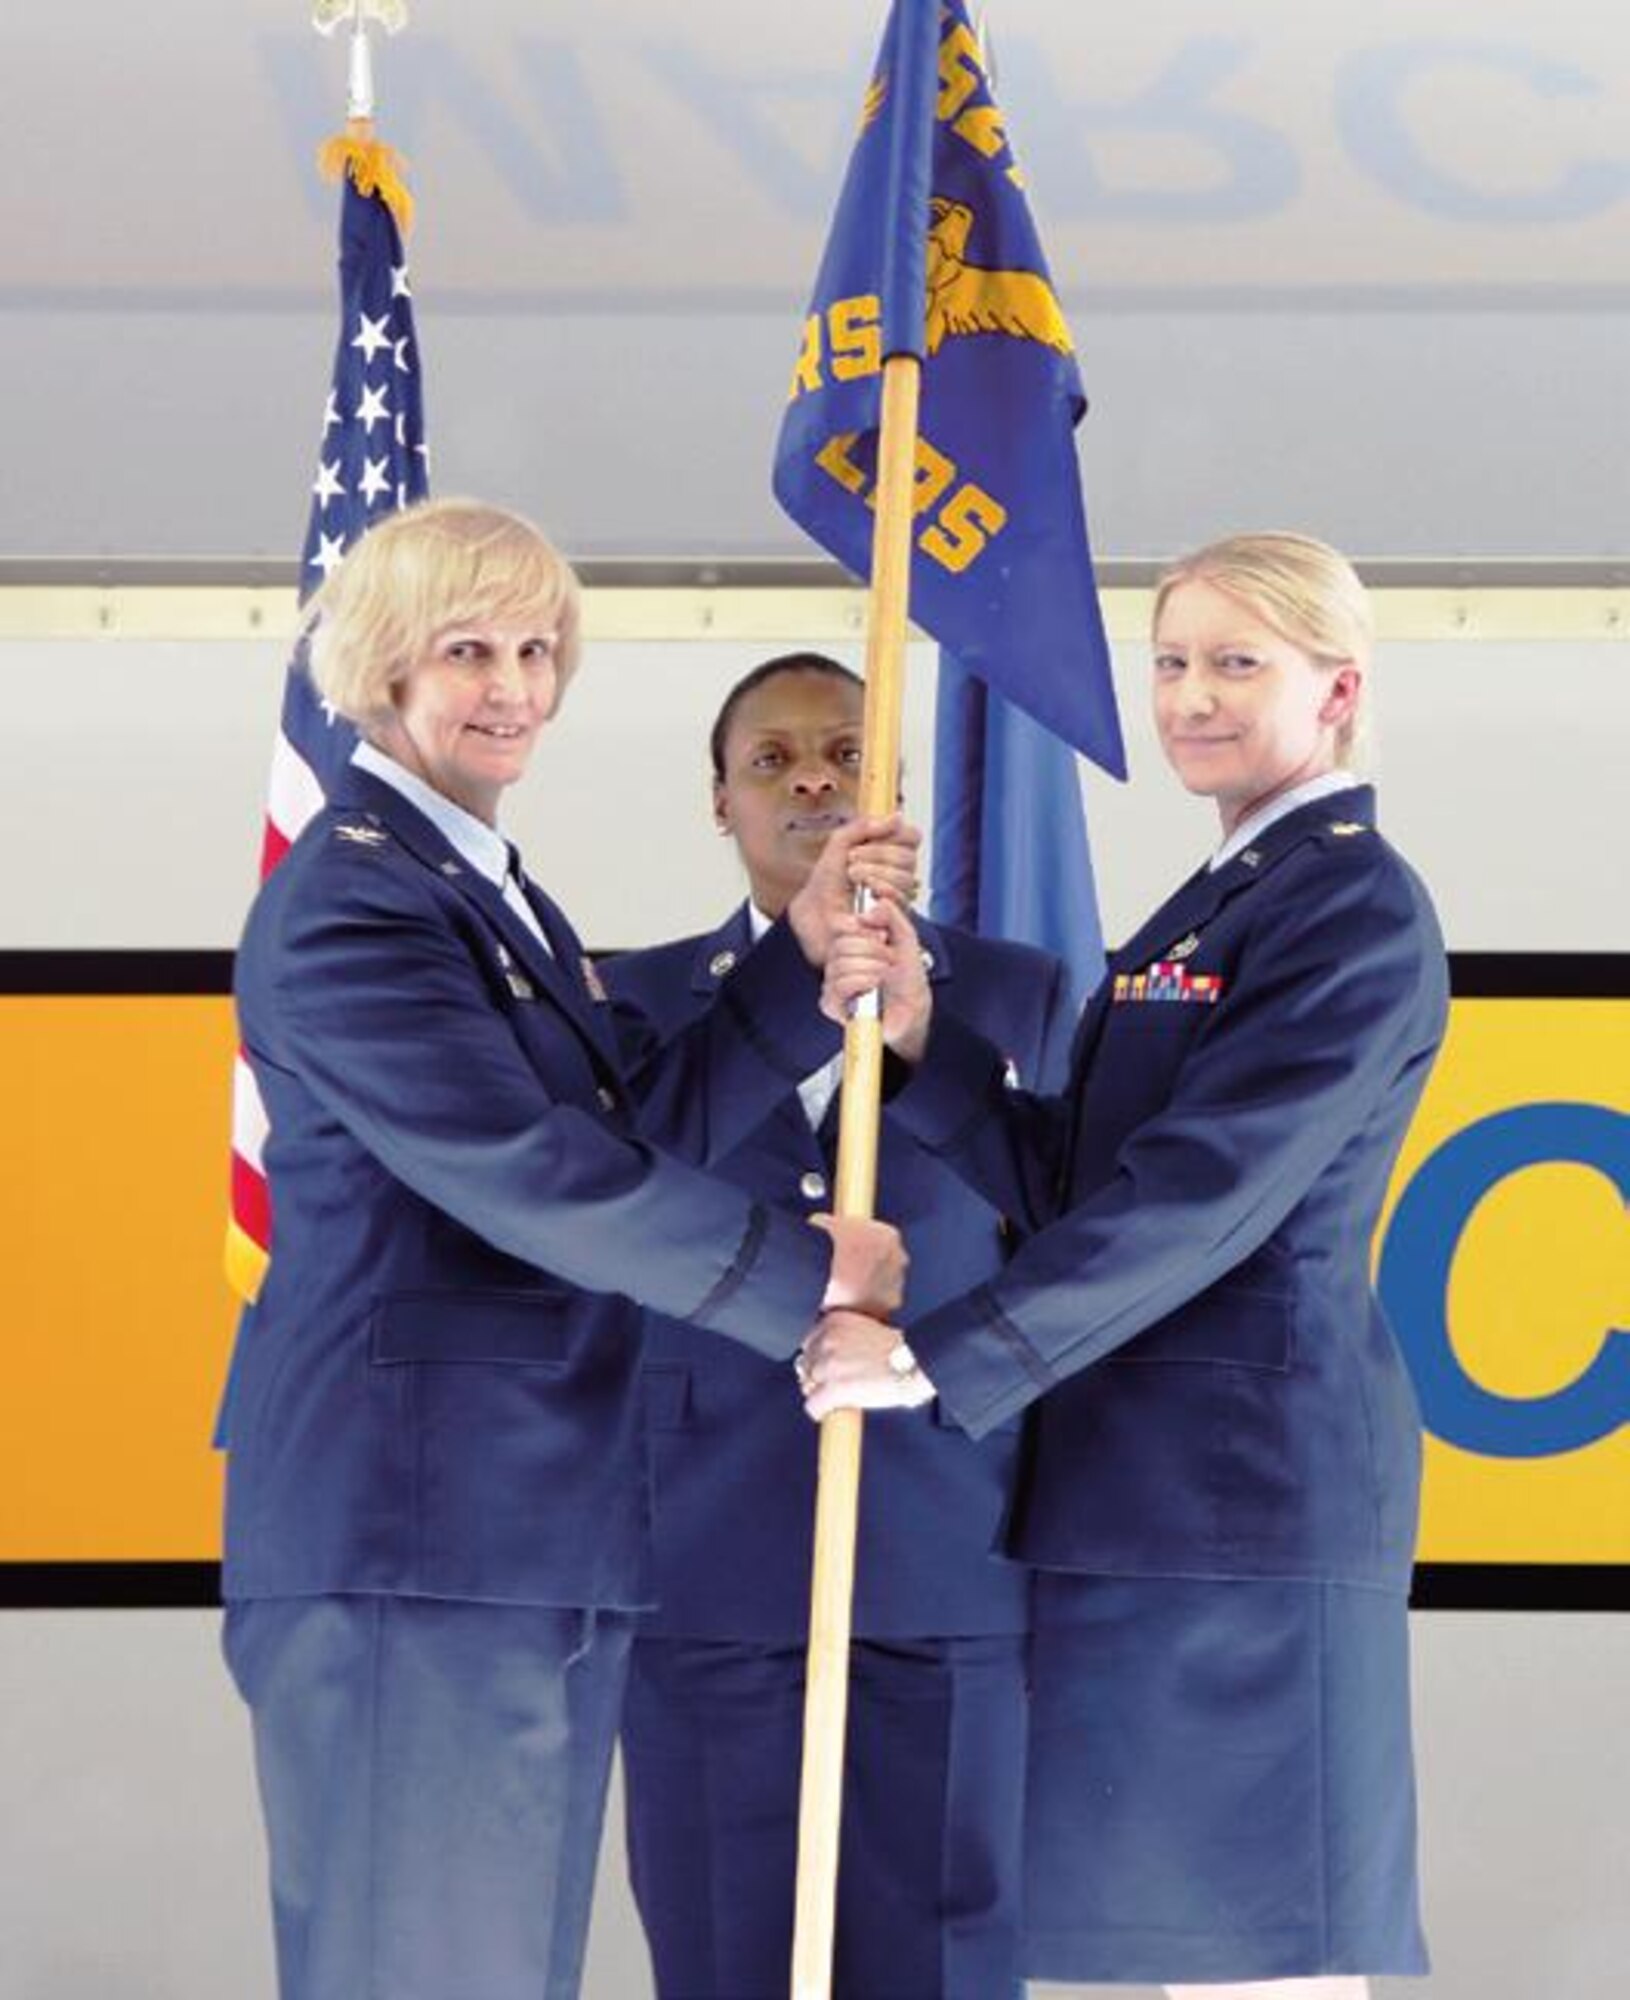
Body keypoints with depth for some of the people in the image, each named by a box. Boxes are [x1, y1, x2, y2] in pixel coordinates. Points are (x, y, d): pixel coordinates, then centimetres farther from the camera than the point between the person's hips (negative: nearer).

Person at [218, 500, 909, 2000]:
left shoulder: (499, 895, 19)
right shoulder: (348, 902, -12)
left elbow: (654, 1115, 13)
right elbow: (529, 1170, -19)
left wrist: (807, 953, 2)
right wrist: (810, 1272, -13)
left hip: (545, 1535, 9)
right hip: (407, 1538, -9)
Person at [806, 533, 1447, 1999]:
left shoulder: (1356, 912, -10)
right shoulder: (1206, 910, 18)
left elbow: (1201, 1192, -19)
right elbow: (1065, 1181, 12)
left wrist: (942, 1357, -21)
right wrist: (925, 1041, -4)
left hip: (1250, 1479, -9)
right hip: (1144, 1479, 9)